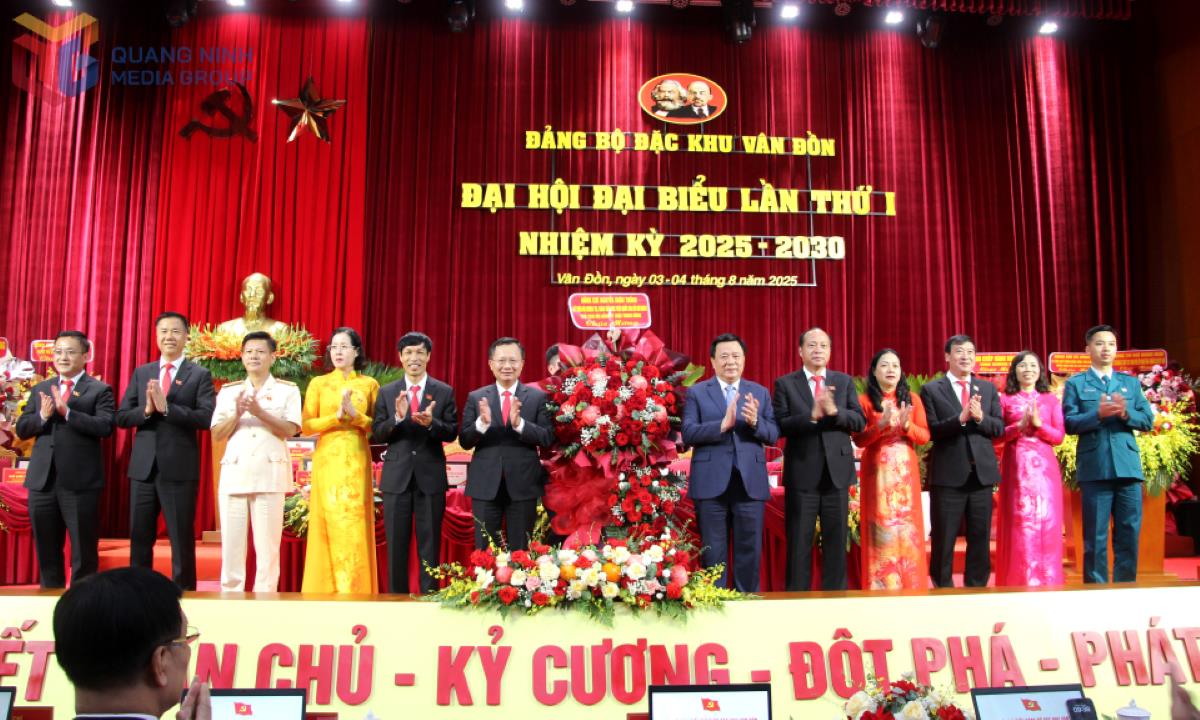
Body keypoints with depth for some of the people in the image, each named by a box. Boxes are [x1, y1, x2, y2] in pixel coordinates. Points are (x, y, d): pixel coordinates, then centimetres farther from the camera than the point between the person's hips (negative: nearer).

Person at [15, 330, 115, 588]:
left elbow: (105, 427, -16)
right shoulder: (40, 389, 15)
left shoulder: (100, 390, -1)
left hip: (80, 481, -5)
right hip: (42, 480, 5)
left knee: (84, 551, 2)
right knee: (46, 550, 16)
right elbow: (21, 429, 10)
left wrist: (67, 412, -23)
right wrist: (43, 416, -10)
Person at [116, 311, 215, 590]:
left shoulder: (199, 375, -1)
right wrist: (146, 410, -12)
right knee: (139, 538, 12)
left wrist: (167, 407, -19)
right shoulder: (141, 373, 12)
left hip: (180, 468, -4)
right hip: (143, 467, 4)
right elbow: (122, 417, 8)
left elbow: (207, 418, -13)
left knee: (182, 539, 2)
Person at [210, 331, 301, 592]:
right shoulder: (228, 390, 15)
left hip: (269, 475, -2)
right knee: (231, 545, 3)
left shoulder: (287, 390, 7)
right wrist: (237, 414, -8)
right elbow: (216, 434, 9)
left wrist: (259, 412, -16)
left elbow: (290, 430, -5)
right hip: (234, 474, 3)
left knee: (267, 546, -2)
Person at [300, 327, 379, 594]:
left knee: (355, 525, -3)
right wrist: (336, 416, -11)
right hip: (327, 462, 0)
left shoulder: (369, 384, 9)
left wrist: (356, 415, -11)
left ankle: (356, 591, 2)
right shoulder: (318, 383, 9)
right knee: (329, 526, -2)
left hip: (356, 462, 0)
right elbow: (306, 426, 1)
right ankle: (327, 590, 5)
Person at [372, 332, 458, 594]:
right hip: (397, 477, 1)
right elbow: (378, 434, 0)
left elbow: (452, 433, -2)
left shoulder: (444, 392, 3)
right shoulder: (387, 392, 6)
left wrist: (431, 423, -22)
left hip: (431, 477, -1)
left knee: (430, 545, 5)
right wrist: (397, 418, -19)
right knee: (396, 545, 8)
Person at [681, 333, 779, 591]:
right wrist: (723, 424, -21)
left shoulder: (760, 393, 11)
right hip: (711, 483, -2)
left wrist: (755, 422, -18)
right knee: (713, 552, 7)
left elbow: (774, 435, 3)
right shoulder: (696, 392, 4)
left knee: (750, 551, 7)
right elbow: (688, 434, -8)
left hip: (750, 483, 2)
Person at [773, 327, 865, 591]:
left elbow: (859, 421, 1)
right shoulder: (785, 384, 1)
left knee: (836, 542, 9)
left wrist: (834, 411, -17)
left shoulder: (844, 381, 10)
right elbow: (780, 426, -9)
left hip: (837, 471, 3)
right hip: (801, 473, -2)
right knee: (799, 544, 4)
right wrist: (812, 415, -22)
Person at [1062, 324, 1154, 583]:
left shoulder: (1131, 383, 16)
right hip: (1095, 468, -3)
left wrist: (1126, 413, -12)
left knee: (1129, 534, 5)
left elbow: (1148, 420, 7)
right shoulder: (1075, 384, 6)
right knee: (1096, 537, 2)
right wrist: (1098, 414, -18)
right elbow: (1070, 424, -3)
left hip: (1128, 467, 3)